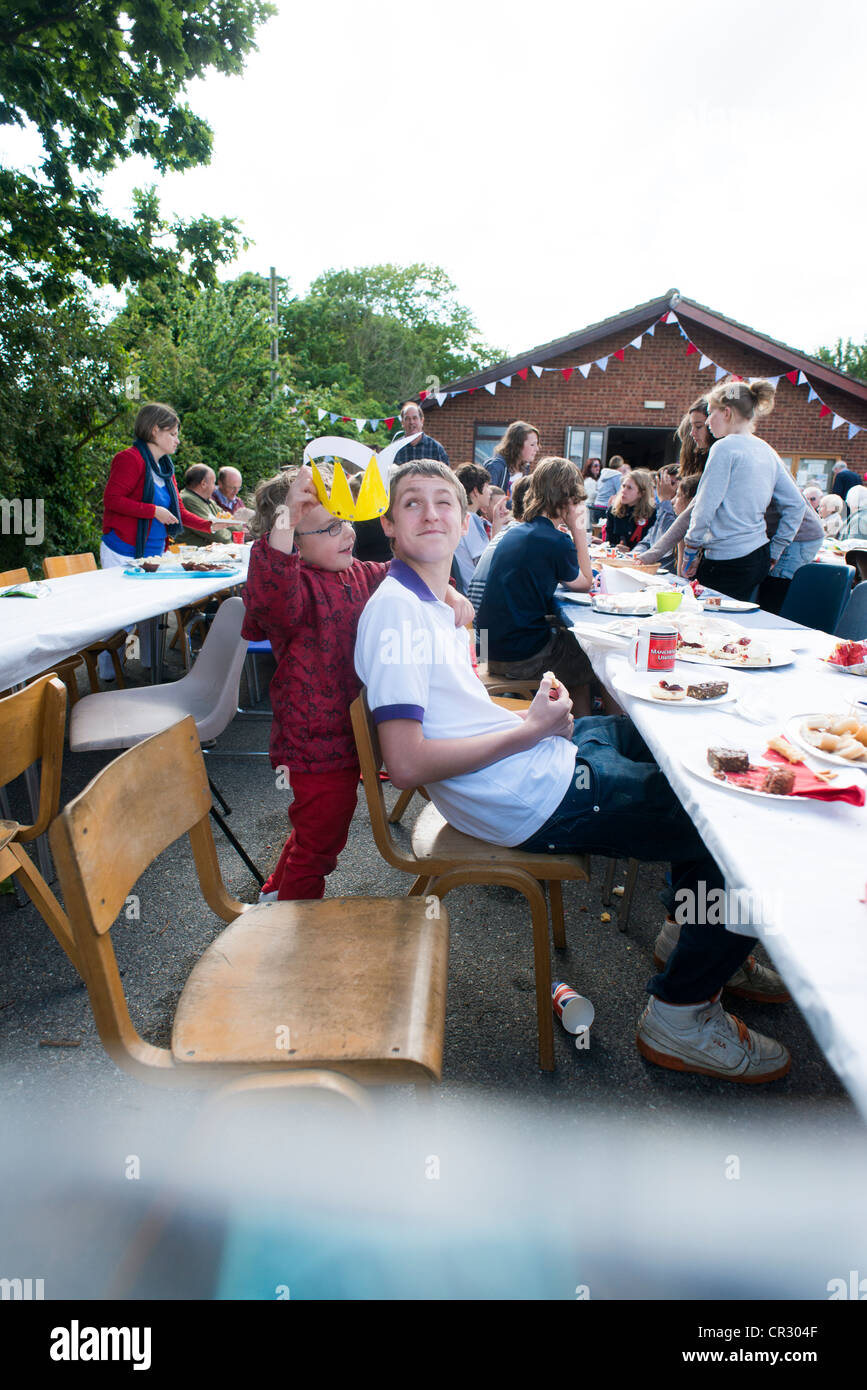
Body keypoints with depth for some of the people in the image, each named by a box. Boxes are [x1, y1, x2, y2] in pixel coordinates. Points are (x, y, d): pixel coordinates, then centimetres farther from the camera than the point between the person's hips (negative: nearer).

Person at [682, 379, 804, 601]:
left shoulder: (725, 447, -10)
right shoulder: (767, 451, 13)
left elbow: (705, 507, -14)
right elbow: (796, 505, 14)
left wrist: (691, 547, -2)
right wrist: (774, 553, 18)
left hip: (728, 562, -8)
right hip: (759, 559, 8)